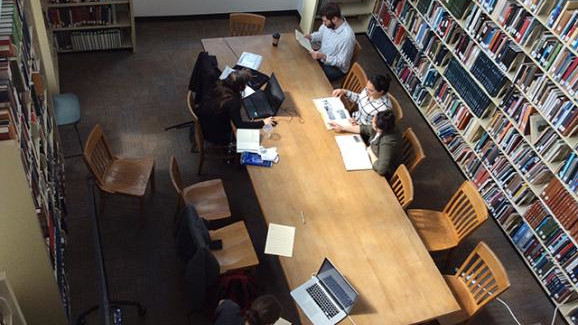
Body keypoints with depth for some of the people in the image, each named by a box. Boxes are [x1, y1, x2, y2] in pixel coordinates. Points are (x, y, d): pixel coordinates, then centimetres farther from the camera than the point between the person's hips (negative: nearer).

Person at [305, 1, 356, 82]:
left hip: (336, 68, -7)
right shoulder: (328, 23, -12)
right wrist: (310, 37, -9)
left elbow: (342, 62, -26)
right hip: (322, 56, 7)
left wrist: (323, 57, -35)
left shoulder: (347, 36, -33)